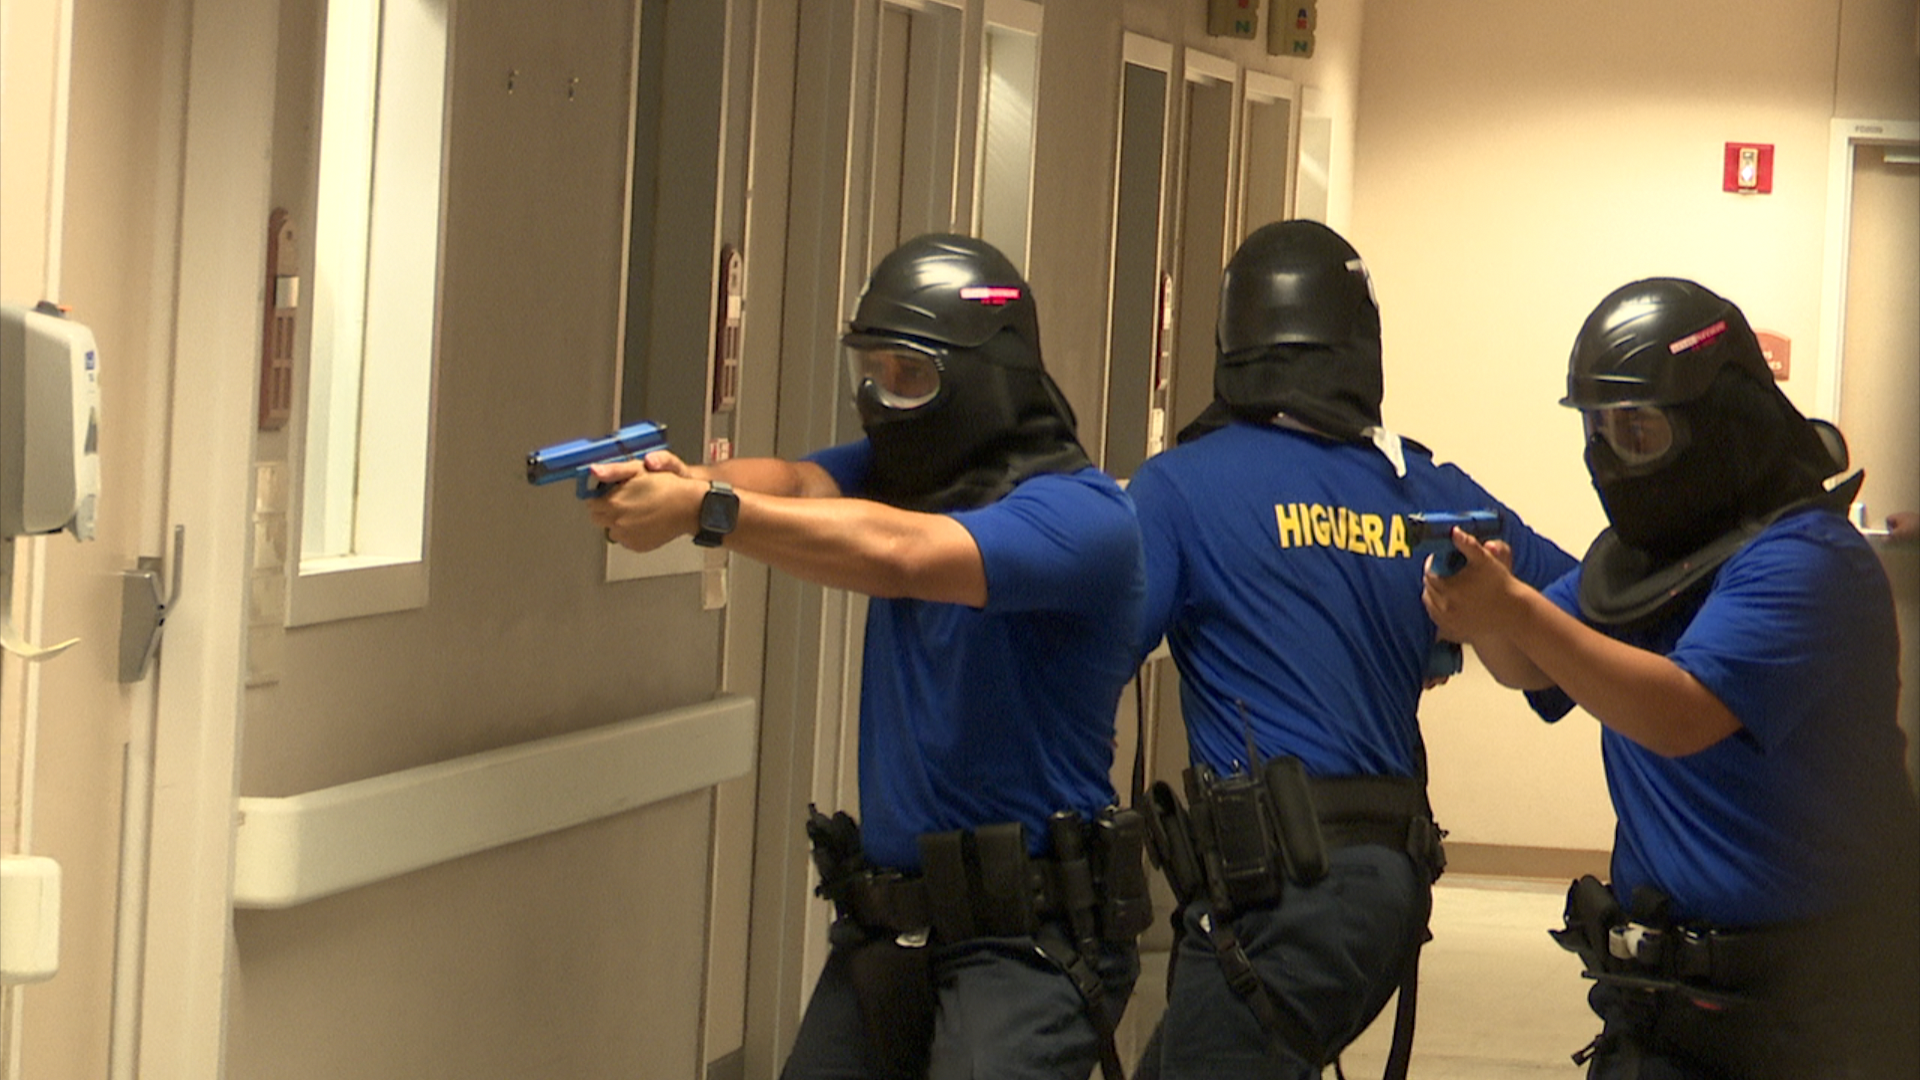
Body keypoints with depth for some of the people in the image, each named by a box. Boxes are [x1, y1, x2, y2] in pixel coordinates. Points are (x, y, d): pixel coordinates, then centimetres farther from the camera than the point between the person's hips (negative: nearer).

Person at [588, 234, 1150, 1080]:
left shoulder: (1079, 514, -14)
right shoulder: (902, 474, 9)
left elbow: (904, 554, -30)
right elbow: (801, 483, -10)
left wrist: (708, 510, -33)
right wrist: (684, 478, -32)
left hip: (1027, 936, -7)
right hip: (884, 919, 7)